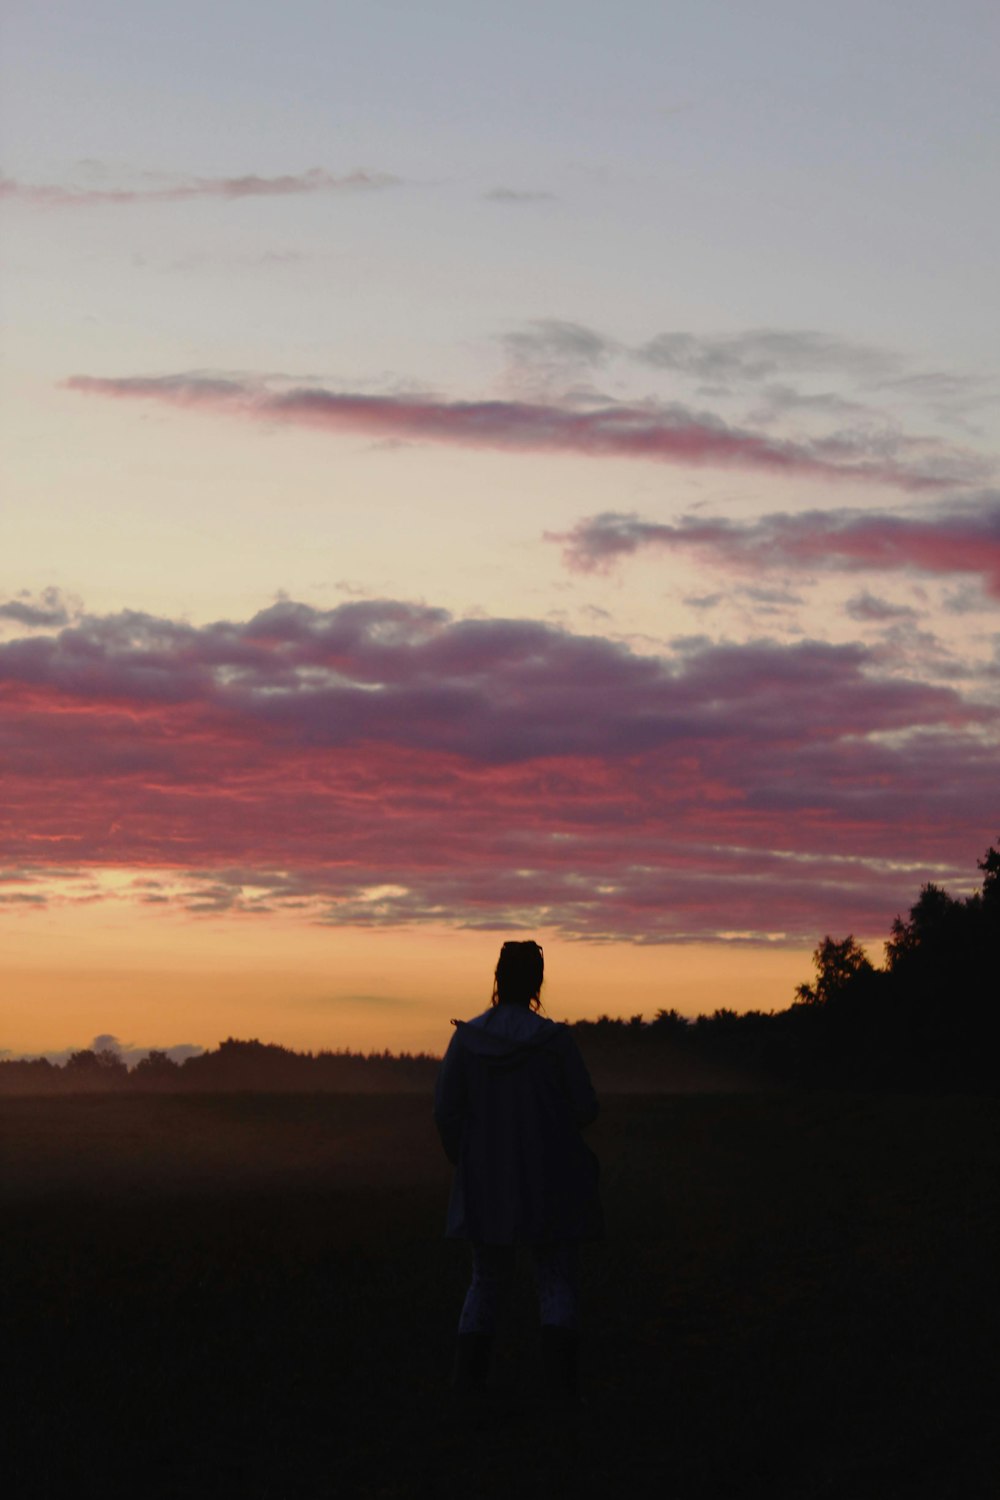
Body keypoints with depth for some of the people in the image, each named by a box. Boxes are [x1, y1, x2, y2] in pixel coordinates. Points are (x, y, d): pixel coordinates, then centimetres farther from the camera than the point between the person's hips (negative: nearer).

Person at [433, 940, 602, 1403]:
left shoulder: (466, 1038, -5)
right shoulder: (555, 1040, -11)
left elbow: (445, 1110, -3)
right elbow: (585, 1108, -7)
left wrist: (465, 1162, 11)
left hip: (485, 1183, 2)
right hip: (548, 1183, -2)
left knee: (487, 1281, 16)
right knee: (557, 1282, 7)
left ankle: (467, 1380, 8)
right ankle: (561, 1382, -6)